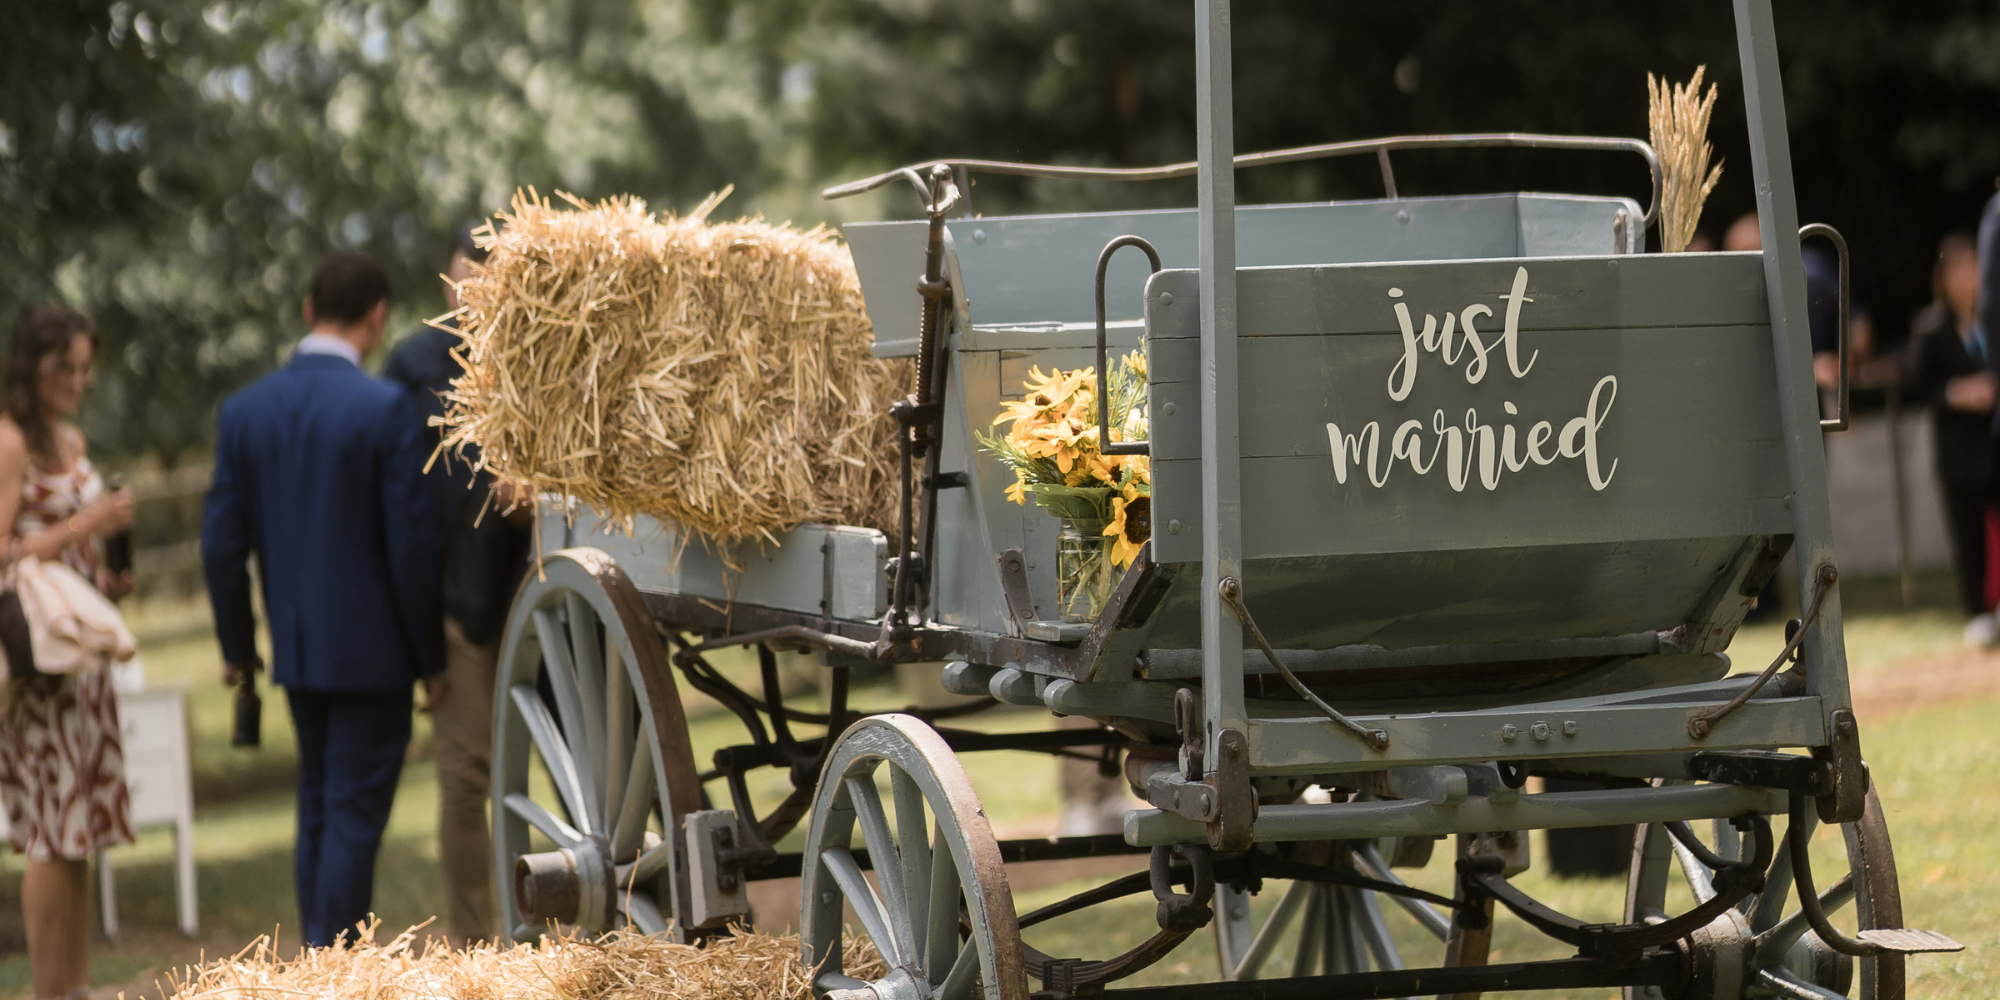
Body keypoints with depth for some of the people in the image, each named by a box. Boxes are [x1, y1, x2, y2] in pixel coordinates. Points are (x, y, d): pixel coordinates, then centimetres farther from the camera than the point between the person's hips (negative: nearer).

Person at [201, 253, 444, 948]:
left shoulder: (246, 409, 1)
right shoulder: (385, 409, -15)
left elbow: (222, 543, 3)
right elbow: (411, 545, -14)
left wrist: (236, 644, 16)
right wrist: (430, 659, -4)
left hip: (298, 650, 5)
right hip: (372, 649, -5)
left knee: (318, 813, 17)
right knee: (354, 818, -2)